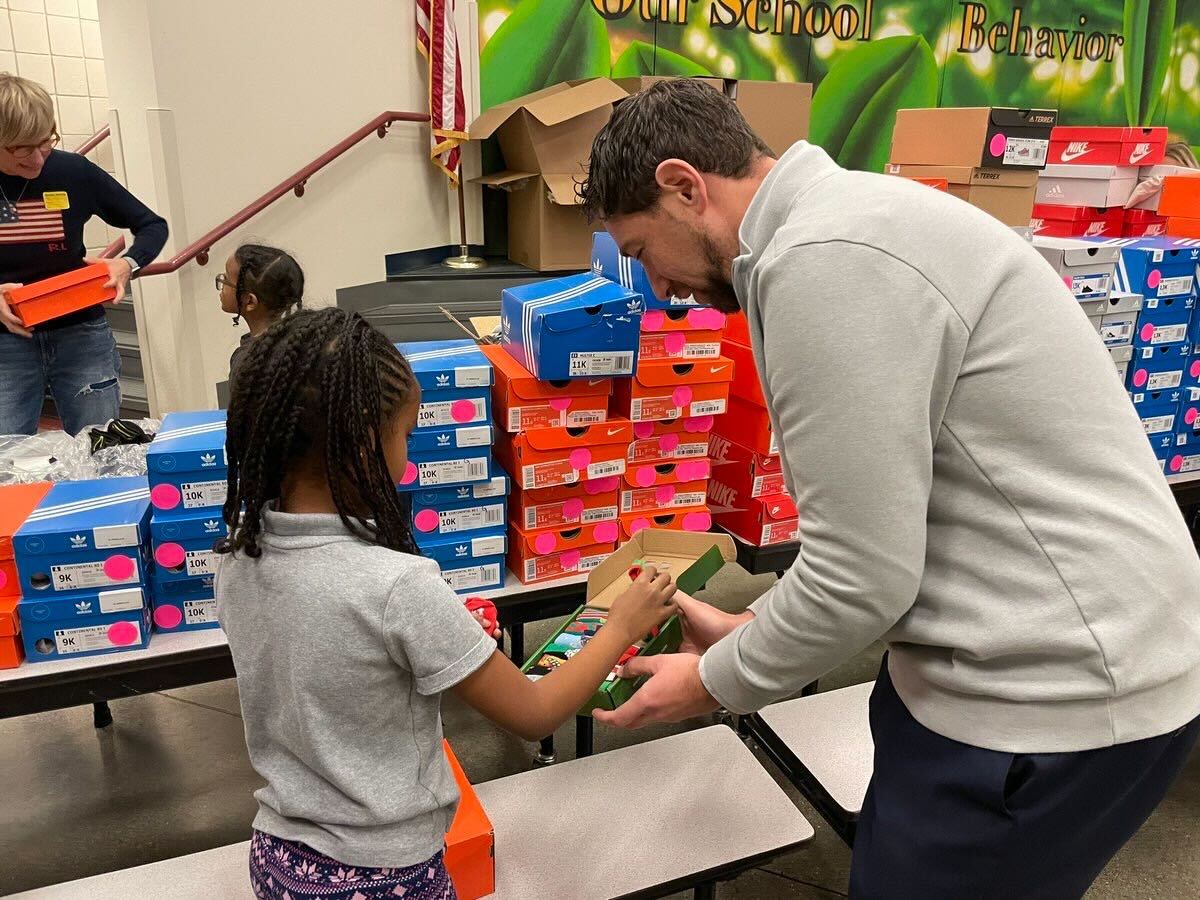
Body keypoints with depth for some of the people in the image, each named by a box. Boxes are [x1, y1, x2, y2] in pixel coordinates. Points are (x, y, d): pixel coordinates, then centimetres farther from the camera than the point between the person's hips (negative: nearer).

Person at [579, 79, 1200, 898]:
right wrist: (748, 630, 12)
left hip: (1059, 697, -9)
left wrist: (712, 681, -4)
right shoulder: (849, 217, 11)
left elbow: (861, 577, -22)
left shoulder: (822, 259, -22)